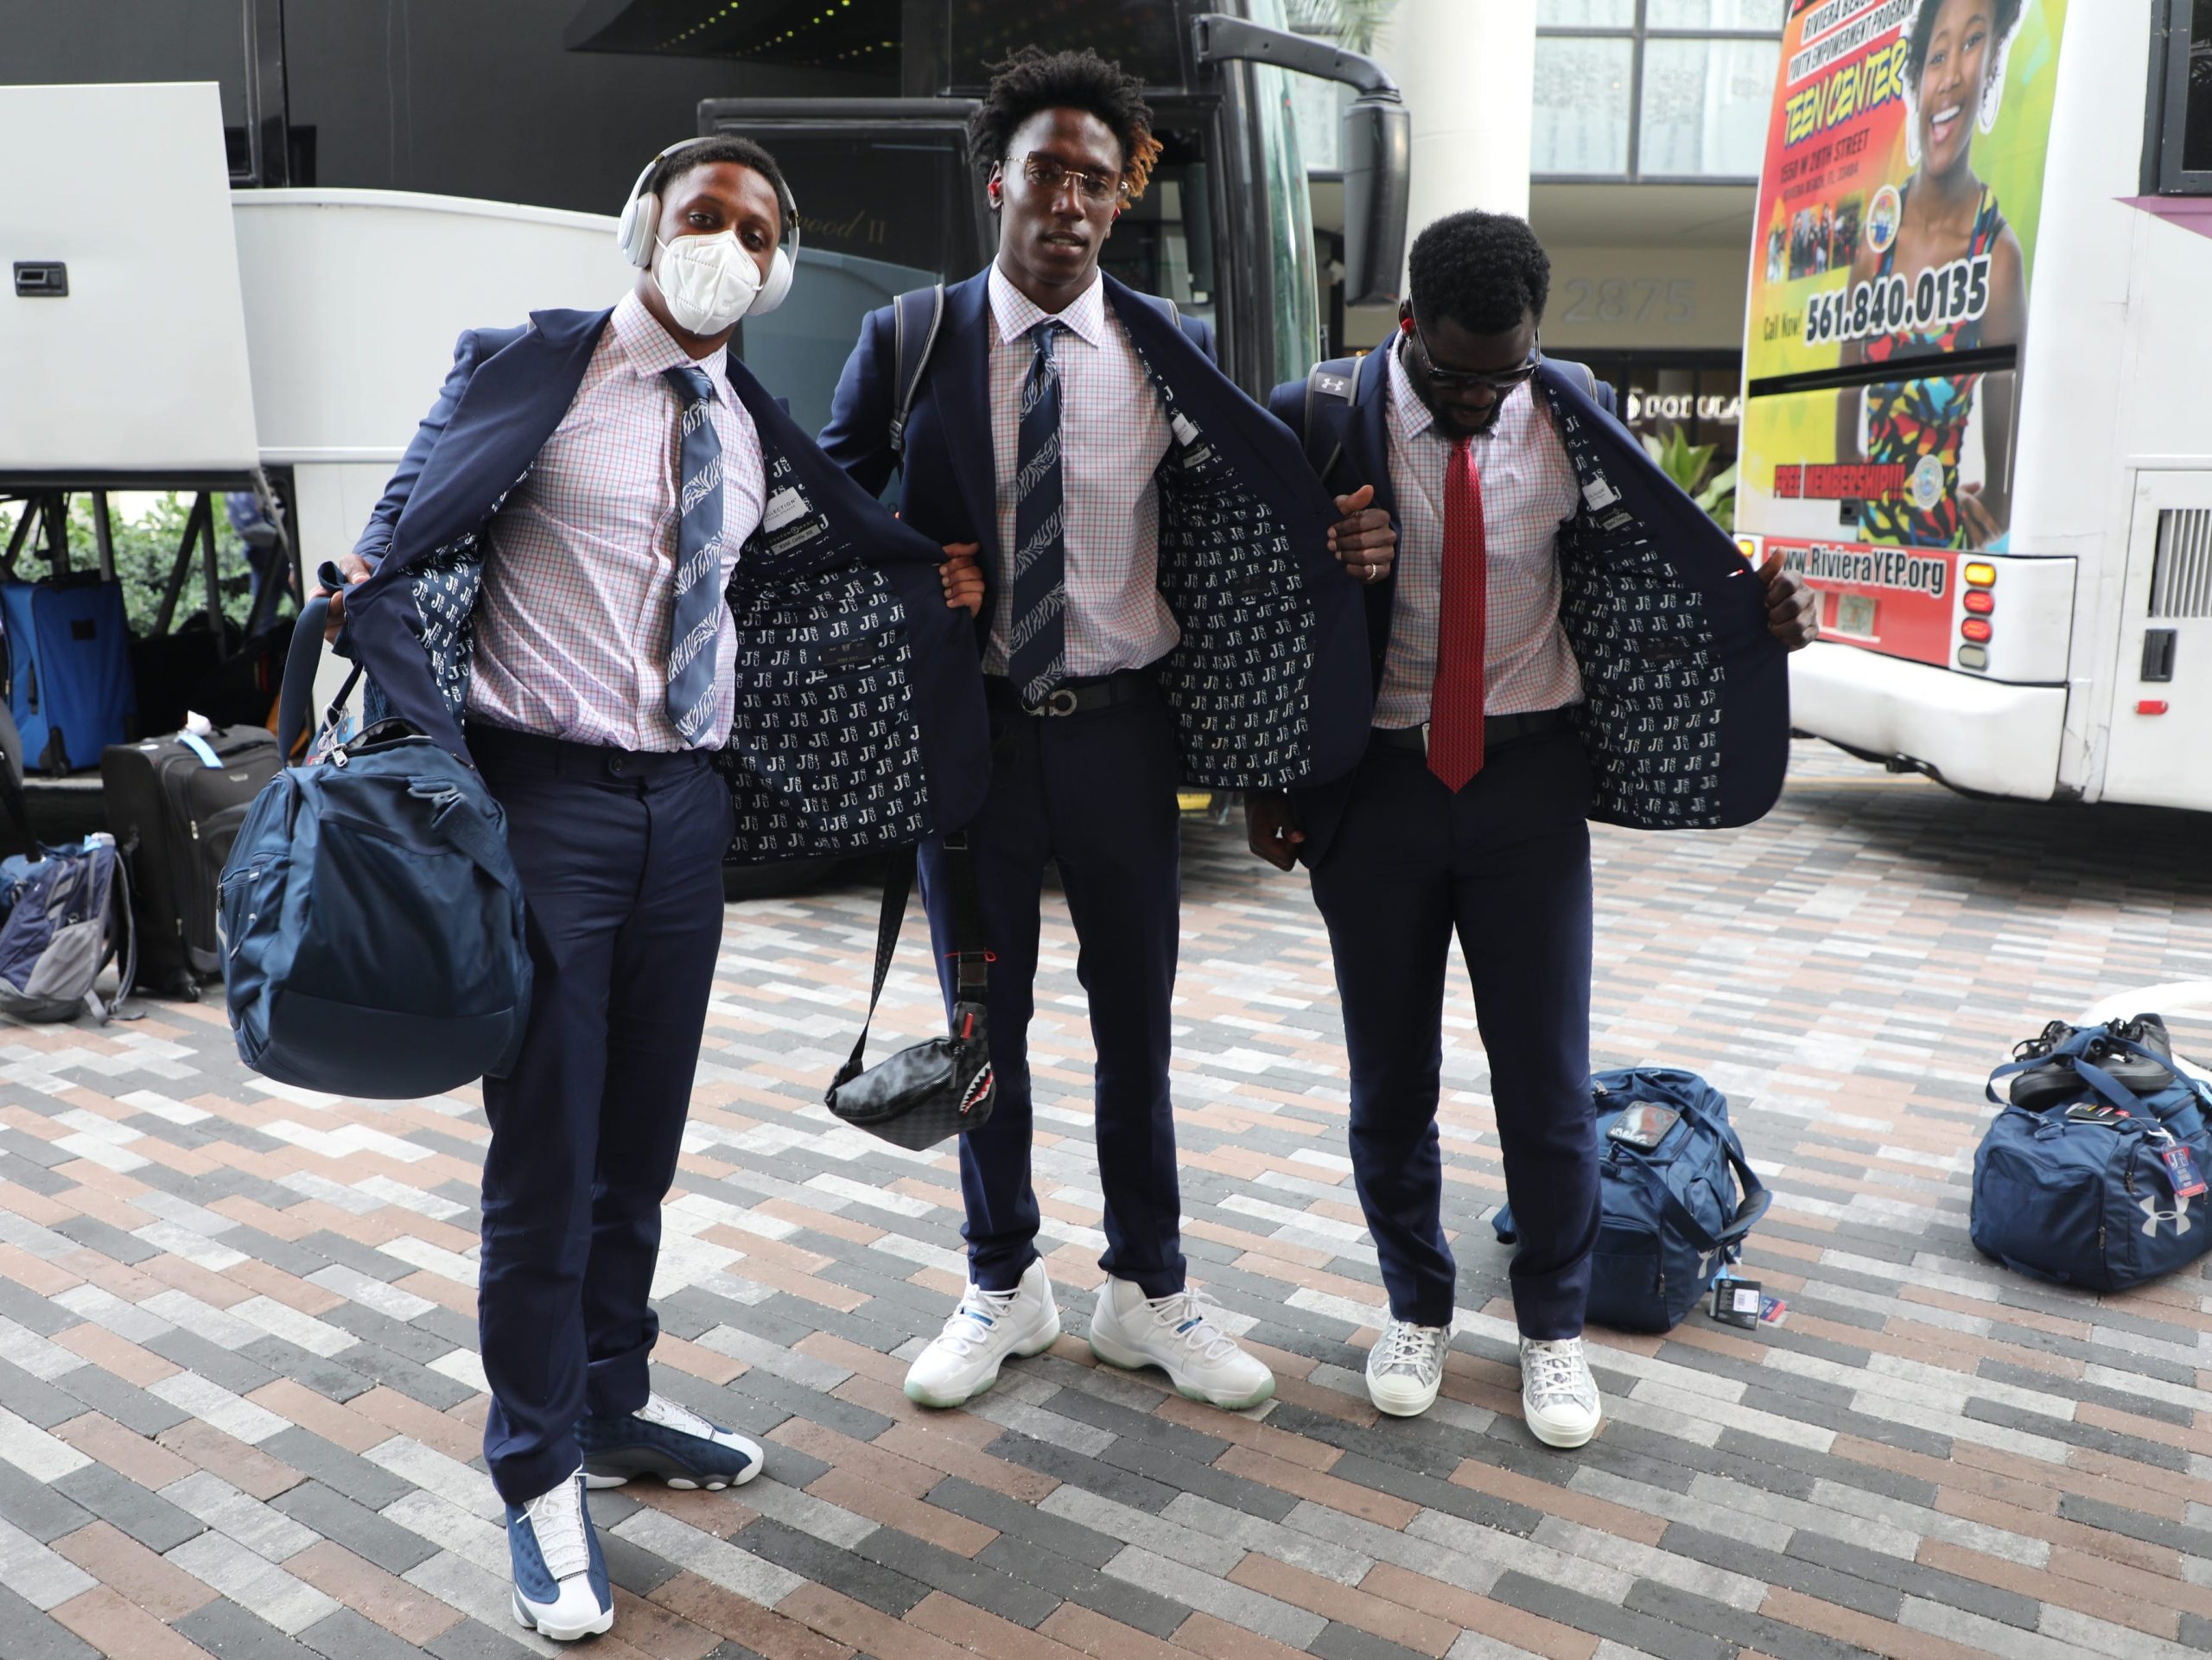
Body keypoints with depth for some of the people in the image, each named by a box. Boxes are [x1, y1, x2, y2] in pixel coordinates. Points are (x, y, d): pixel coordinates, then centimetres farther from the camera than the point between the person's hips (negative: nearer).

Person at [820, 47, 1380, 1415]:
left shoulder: (1172, 351, 2)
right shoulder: (907, 345, -1)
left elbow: (1225, 527, 7)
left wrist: (1334, 542, -12)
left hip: (1121, 729, 1)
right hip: (969, 725, 0)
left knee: (1137, 1022, 11)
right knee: (987, 1022, 13)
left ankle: (1150, 1293, 30)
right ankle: (1005, 1289, 33)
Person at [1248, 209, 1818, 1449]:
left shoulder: (1576, 417, -3)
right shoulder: (1320, 420, -8)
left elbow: (1649, 571, 7)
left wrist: (1760, 612, -13)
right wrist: (1267, 785, -1)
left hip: (1529, 775, 1)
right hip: (1374, 779, 0)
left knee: (1547, 1070, 5)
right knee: (1390, 1070, 11)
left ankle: (1554, 1326, 28)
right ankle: (1418, 1307, 33)